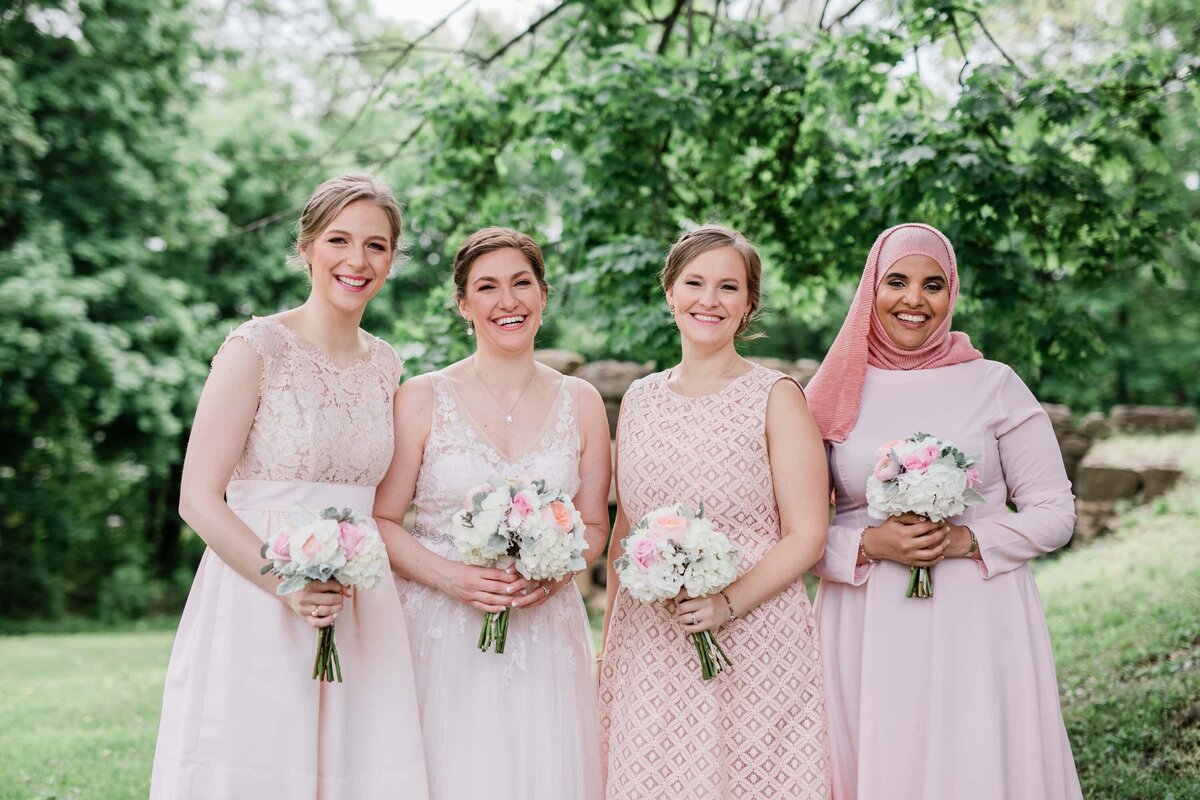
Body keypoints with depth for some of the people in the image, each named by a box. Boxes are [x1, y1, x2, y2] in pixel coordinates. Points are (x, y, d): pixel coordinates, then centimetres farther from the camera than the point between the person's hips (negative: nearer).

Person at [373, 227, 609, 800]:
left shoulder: (580, 403, 7)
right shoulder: (421, 399, -2)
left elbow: (594, 526, 11)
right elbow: (382, 521, -3)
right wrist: (451, 577, -17)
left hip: (546, 636, 3)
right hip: (443, 635, -2)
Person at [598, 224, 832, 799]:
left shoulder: (776, 397, -3)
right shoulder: (638, 400, 10)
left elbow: (806, 537, -7)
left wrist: (728, 603, -19)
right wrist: (609, 642, 14)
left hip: (754, 643, -3)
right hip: (649, 651, 4)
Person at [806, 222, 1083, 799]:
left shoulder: (995, 385, 1)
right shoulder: (834, 394, 4)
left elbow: (1054, 512, 3)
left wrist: (965, 540, -12)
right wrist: (869, 545, -13)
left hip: (978, 626, -1)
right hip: (866, 631, 1)